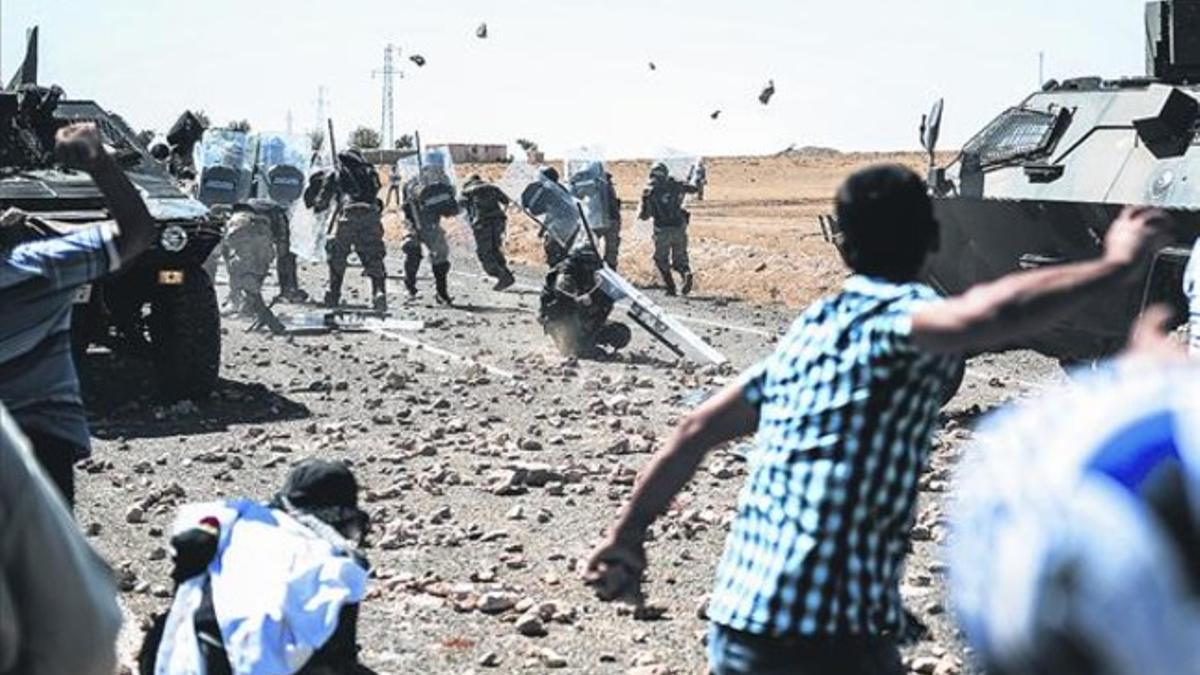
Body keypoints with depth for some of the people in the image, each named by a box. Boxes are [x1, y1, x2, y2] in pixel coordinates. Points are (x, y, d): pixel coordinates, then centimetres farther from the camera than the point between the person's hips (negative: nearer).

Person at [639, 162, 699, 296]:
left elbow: (644, 215, -5)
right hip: (679, 228, 3)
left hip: (662, 230, -3)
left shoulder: (649, 191, -5)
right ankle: (687, 273, -16)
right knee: (679, 258, 15)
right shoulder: (676, 186, 4)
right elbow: (693, 189, 22)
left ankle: (671, 287, 6)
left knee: (661, 260, 16)